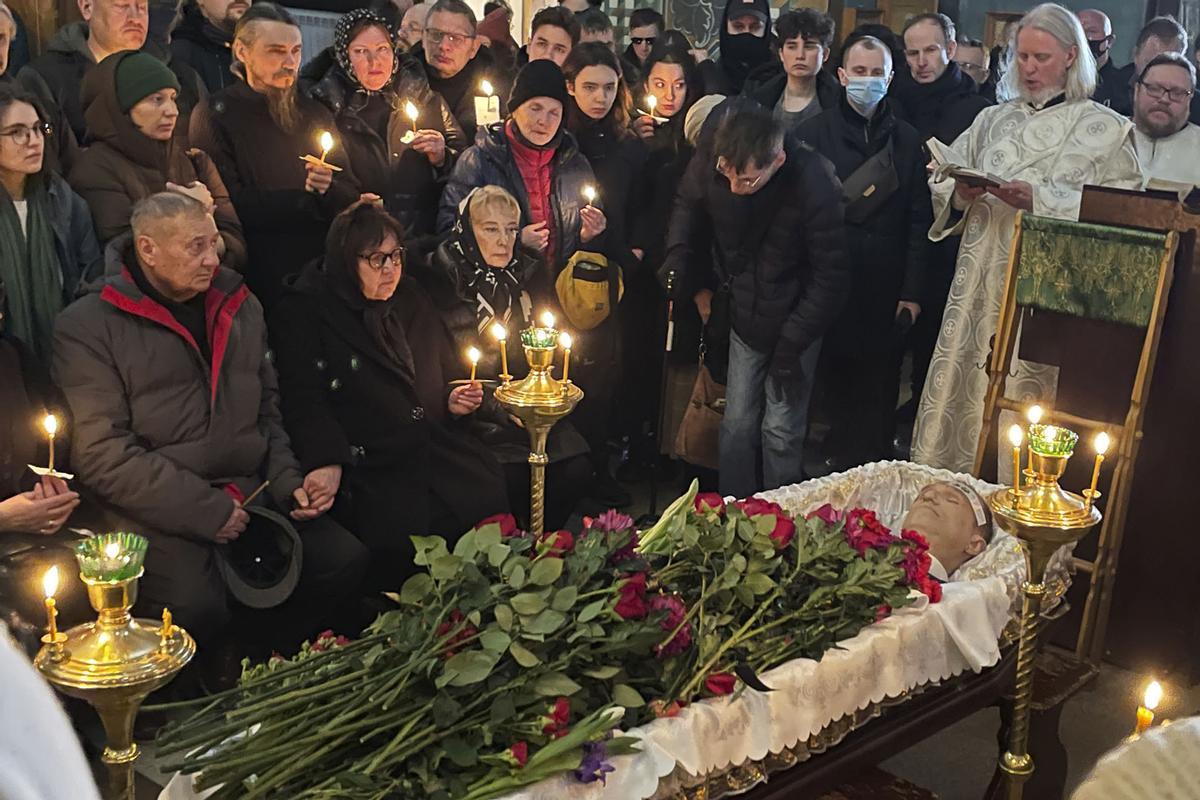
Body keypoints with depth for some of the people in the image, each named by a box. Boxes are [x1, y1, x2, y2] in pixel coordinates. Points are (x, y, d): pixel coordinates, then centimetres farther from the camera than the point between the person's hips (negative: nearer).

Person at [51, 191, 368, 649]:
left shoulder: (240, 308, 15)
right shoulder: (88, 327, -4)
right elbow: (101, 453, -12)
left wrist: (288, 482, 6)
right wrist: (205, 510, -16)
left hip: (250, 494, 6)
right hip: (159, 513, -5)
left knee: (345, 560, -13)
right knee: (196, 606, -31)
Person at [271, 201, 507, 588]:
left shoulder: (412, 299, 18)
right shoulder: (303, 312, 1)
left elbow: (448, 372, 28)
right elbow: (304, 401, -10)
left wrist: (456, 401, 6)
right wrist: (327, 464, -25)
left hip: (443, 452, 5)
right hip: (370, 469, -5)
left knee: (491, 501, -21)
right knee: (406, 536, -30)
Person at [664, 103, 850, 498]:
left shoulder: (814, 182, -27)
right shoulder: (708, 161, -17)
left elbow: (831, 277, -17)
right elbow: (686, 211, 7)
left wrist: (792, 346, -14)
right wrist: (695, 283, 4)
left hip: (796, 320, -3)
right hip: (744, 315, 3)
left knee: (781, 431, -1)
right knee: (737, 424, 7)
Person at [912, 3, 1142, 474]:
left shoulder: (1106, 129, 3)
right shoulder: (993, 119, 14)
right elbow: (942, 182, 13)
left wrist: (1041, 200, -15)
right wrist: (961, 194, -11)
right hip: (980, 283, 4)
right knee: (961, 387, 3)